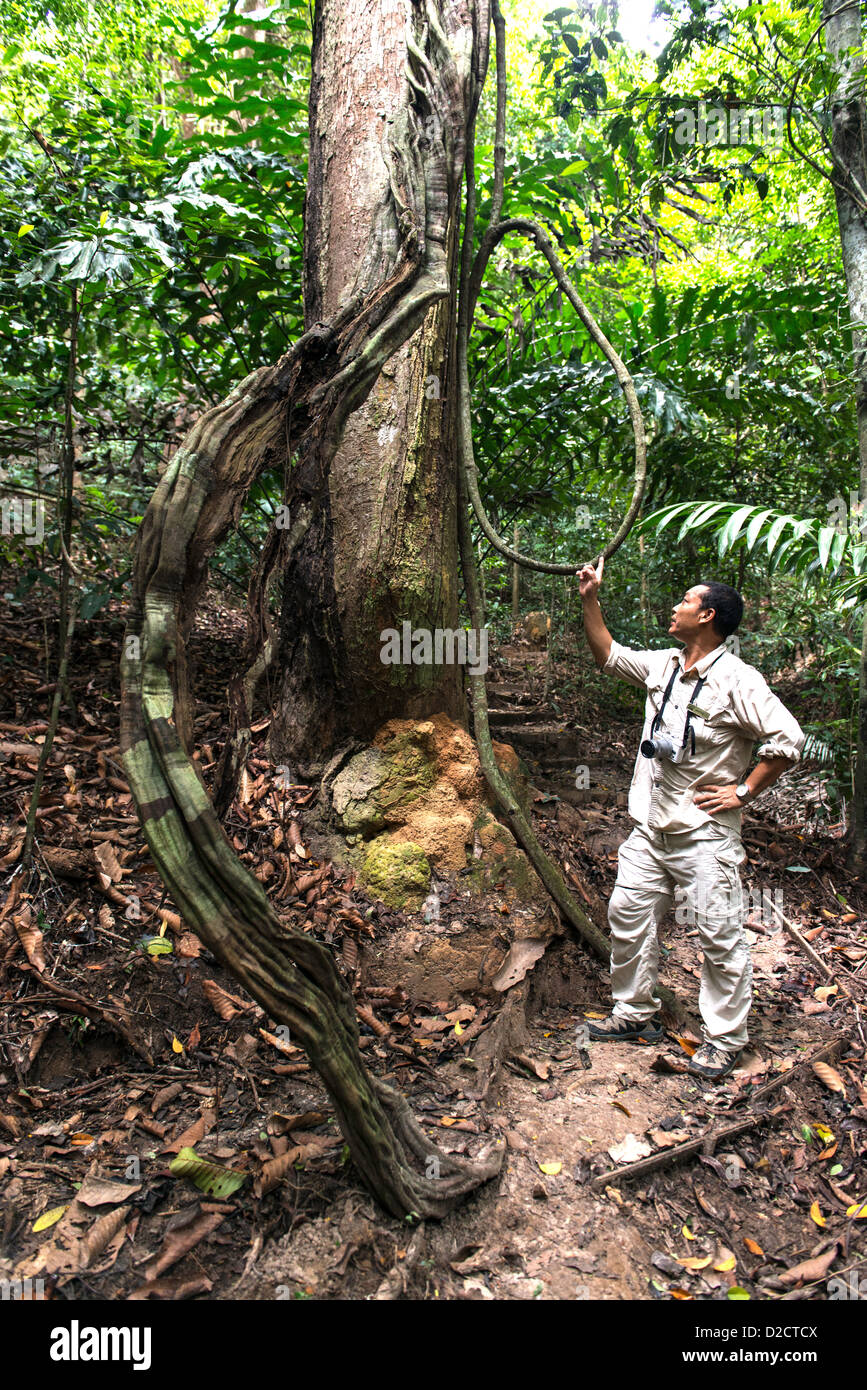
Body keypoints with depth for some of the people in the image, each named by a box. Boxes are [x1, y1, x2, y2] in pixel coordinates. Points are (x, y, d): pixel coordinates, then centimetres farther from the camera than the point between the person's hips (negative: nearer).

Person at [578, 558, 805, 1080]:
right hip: (651, 827, 7)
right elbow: (609, 655, 22)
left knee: (720, 936, 2)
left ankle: (724, 1040, 18)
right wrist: (590, 600, 17)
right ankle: (636, 1014, 30)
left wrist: (742, 791, -13)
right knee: (629, 914, 13)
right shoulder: (663, 665, 7)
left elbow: (788, 739, -17)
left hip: (705, 834, -7)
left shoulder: (737, 680, -14)